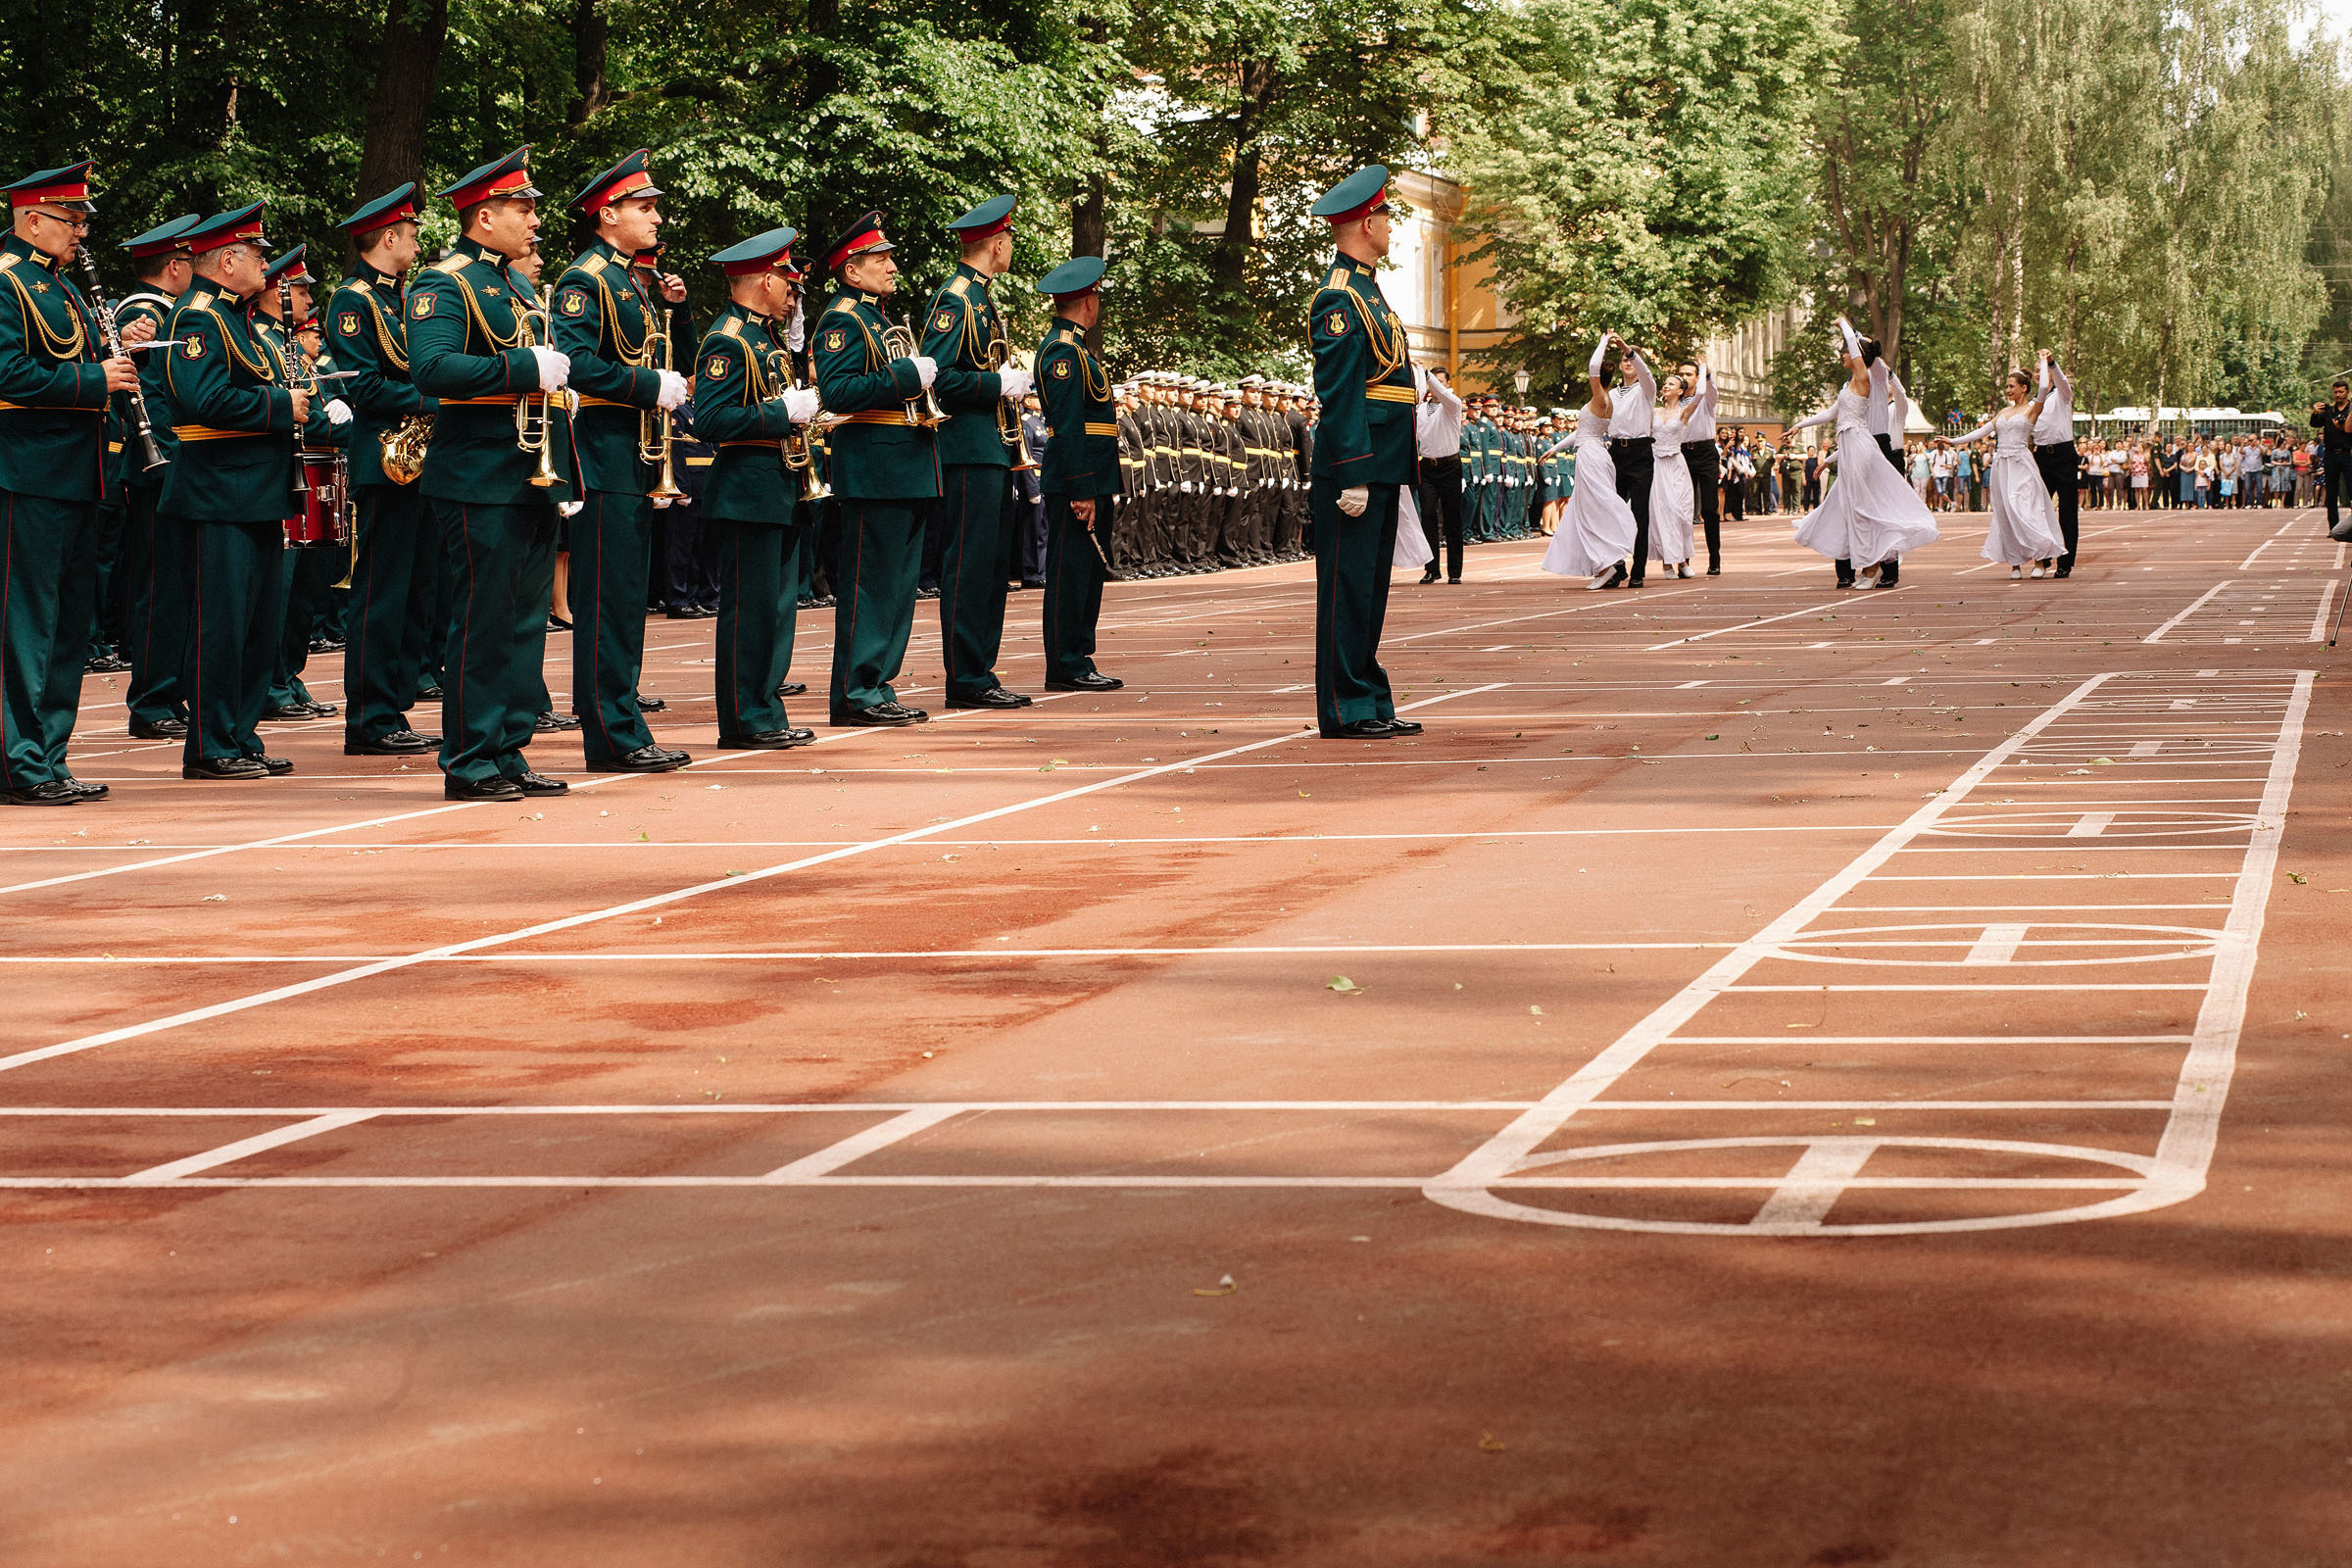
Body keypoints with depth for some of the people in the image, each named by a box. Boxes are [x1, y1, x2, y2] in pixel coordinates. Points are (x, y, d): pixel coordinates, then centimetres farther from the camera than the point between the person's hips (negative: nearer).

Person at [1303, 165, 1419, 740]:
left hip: (1381, 473, 10)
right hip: (1357, 471, -10)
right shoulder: (1341, 299, -14)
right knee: (1348, 588, -6)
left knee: (1369, 590, 13)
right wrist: (1353, 477, -23)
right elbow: (1339, 397, -19)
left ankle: (1372, 706, 17)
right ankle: (1344, 711, -3)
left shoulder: (1364, 290, 19)